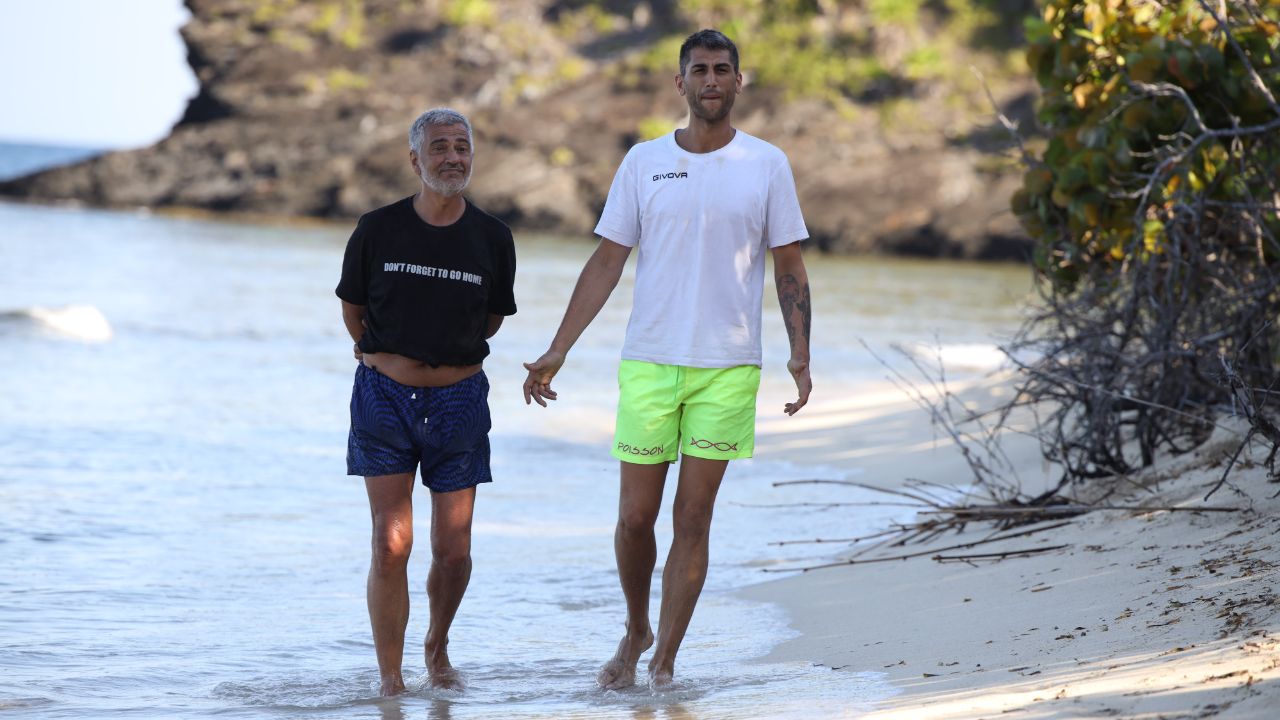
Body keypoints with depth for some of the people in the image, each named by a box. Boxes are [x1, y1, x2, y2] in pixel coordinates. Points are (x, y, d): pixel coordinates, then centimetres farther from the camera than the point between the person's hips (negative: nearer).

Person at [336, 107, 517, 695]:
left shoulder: (491, 238, -2)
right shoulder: (378, 231, -5)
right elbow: (353, 309, 11)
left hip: (458, 399, 1)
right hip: (385, 397, -1)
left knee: (453, 552, 3)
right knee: (391, 544, -10)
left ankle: (437, 650, 31)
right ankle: (390, 680, 0)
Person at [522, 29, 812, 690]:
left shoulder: (767, 166, 4)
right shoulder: (643, 163, 5)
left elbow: (789, 269, 6)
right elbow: (606, 263, 8)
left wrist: (800, 353, -6)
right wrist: (557, 352, 2)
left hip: (728, 368, -1)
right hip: (649, 362, 1)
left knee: (693, 517, -1)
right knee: (635, 518, 3)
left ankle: (665, 660, 7)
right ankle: (636, 632, 27)